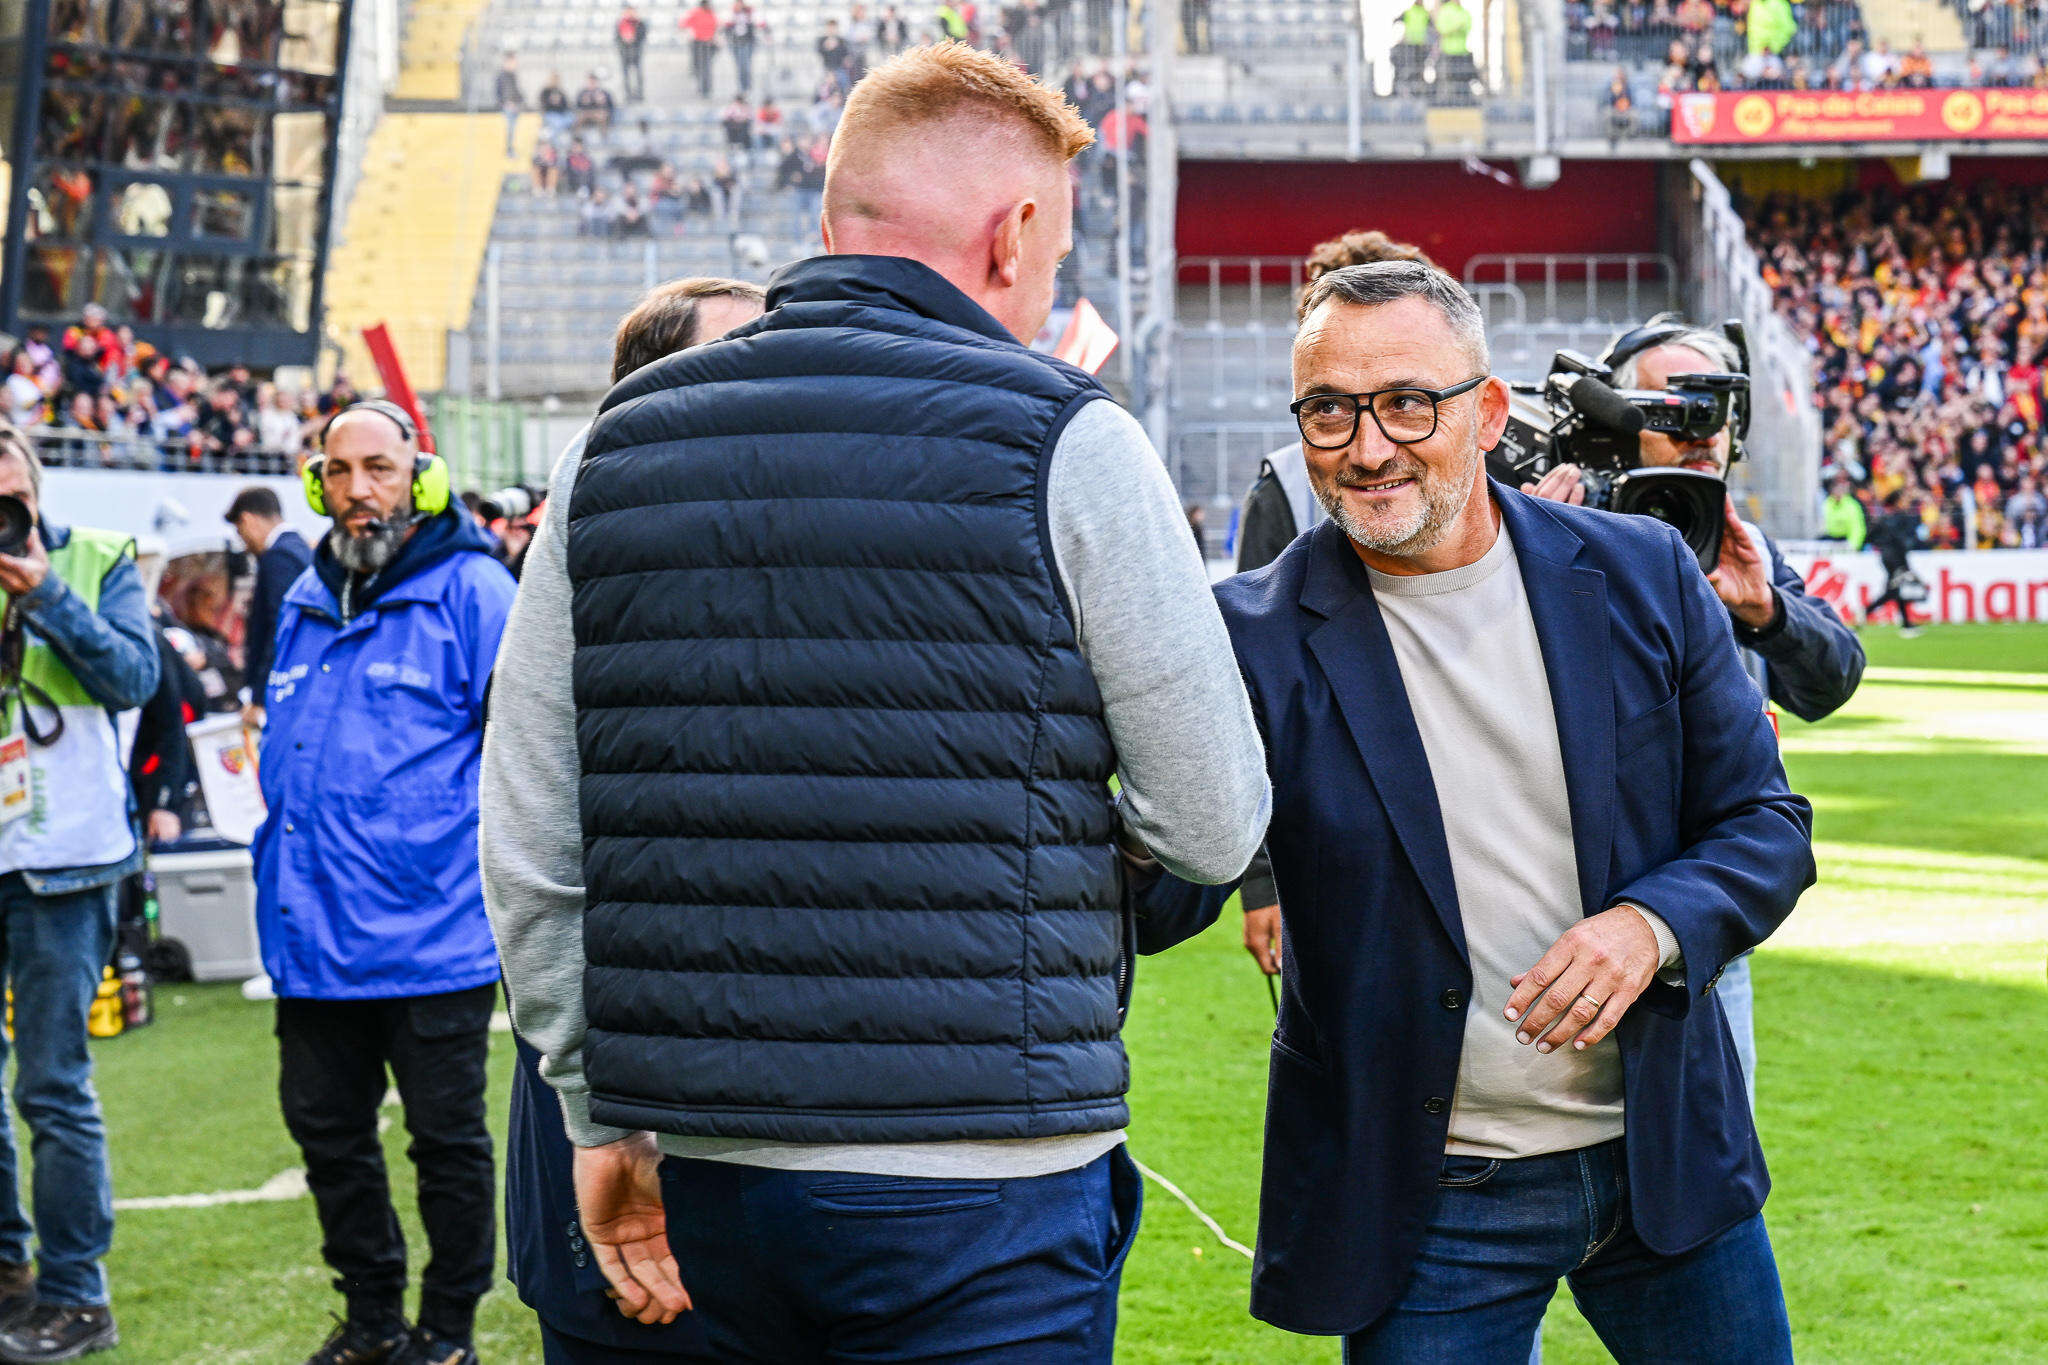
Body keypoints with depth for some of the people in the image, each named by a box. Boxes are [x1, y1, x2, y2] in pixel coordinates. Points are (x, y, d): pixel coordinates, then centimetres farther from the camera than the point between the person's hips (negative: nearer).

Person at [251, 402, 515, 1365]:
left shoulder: (470, 592, -8)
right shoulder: (304, 603, 14)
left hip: (431, 934, -7)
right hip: (314, 938, 7)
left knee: (446, 1139, 4)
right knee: (325, 1129, 14)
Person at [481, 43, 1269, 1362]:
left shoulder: (617, 449, 7)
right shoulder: (1065, 444, -7)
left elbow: (526, 850, 7)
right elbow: (1215, 829, -5)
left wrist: (605, 1120, 15)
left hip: (700, 1170, 5)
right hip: (980, 1189, -5)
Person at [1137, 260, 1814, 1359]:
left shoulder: (1641, 576, -2)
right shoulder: (1257, 639, -9)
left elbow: (1765, 821, 4)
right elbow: (1160, 898, -15)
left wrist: (1651, 924, -16)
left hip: (1669, 1151, 3)